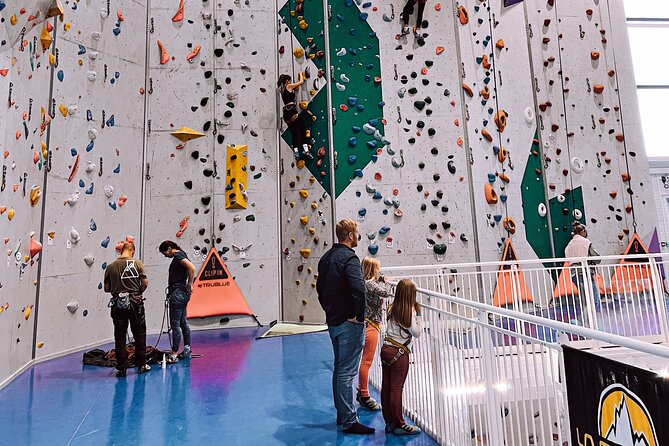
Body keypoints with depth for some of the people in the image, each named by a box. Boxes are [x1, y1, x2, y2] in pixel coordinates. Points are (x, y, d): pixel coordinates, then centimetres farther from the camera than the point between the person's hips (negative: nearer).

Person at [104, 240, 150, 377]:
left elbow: (106, 288, 2)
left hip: (118, 305, 1)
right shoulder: (137, 263, -6)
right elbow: (145, 282, -7)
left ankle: (121, 368, 15)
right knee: (140, 335, 12)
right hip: (135, 304, -1)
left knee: (120, 337, 10)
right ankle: (141, 365, 20)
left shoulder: (111, 266, 0)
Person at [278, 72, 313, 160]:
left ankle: (296, 151, 0)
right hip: (291, 110, -8)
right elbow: (301, 82, 6)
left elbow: (296, 88, 35)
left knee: (293, 132, 8)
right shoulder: (289, 86, 1)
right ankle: (305, 150, -17)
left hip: (286, 112, 8)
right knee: (302, 128, -7)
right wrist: (301, 74, 24)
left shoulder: (282, 89, 22)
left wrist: (299, 77, 39)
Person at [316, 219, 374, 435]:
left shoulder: (326, 258, 11)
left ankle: (341, 414, 32)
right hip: (349, 323, -9)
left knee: (339, 369, 19)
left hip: (333, 322, 9)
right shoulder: (349, 258, -18)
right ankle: (349, 422, 11)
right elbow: (359, 289, -31)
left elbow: (320, 288, 19)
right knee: (347, 372, 0)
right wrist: (359, 316, -19)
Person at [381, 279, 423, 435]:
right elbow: (416, 332, -8)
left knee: (386, 387, 9)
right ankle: (399, 425, 12)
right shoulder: (409, 311, -12)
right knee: (396, 388, 1)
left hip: (386, 349, 6)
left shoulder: (392, 308, 4)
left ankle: (389, 422, 22)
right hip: (400, 353, -6)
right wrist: (419, 315, -2)